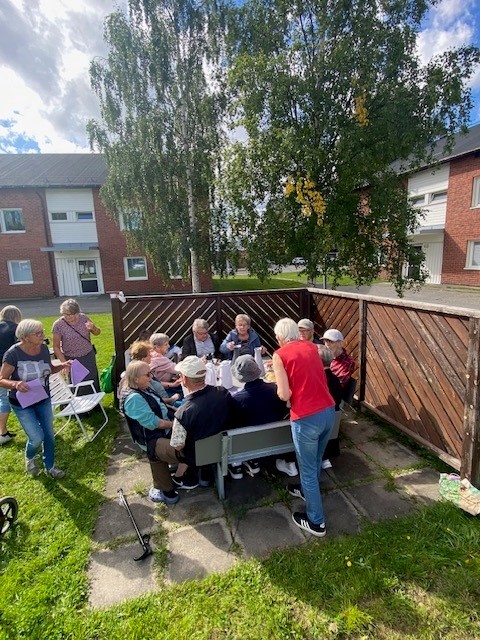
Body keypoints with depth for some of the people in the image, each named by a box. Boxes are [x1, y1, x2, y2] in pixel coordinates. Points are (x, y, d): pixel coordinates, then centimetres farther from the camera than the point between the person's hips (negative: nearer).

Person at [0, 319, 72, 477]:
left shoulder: (44, 348, -10)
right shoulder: (13, 353, -25)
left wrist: (62, 365, -13)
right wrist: (15, 384, -38)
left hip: (43, 399, 5)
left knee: (49, 434, 12)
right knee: (37, 438, -5)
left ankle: (50, 466, 35)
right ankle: (29, 458, 31)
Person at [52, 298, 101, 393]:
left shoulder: (83, 317, -7)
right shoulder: (58, 325, -13)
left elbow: (97, 333, 6)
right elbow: (56, 347, -7)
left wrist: (93, 328, -17)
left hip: (88, 357, 3)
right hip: (71, 360, -2)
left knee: (92, 384, 8)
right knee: (77, 388, -2)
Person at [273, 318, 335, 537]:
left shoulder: (280, 355, -8)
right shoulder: (311, 346, 9)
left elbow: (284, 394, -13)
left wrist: (281, 388, 7)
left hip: (306, 418, -6)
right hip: (329, 410, 7)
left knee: (307, 468, 14)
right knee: (315, 461, 28)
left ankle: (316, 522, 29)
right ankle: (306, 490, 53)